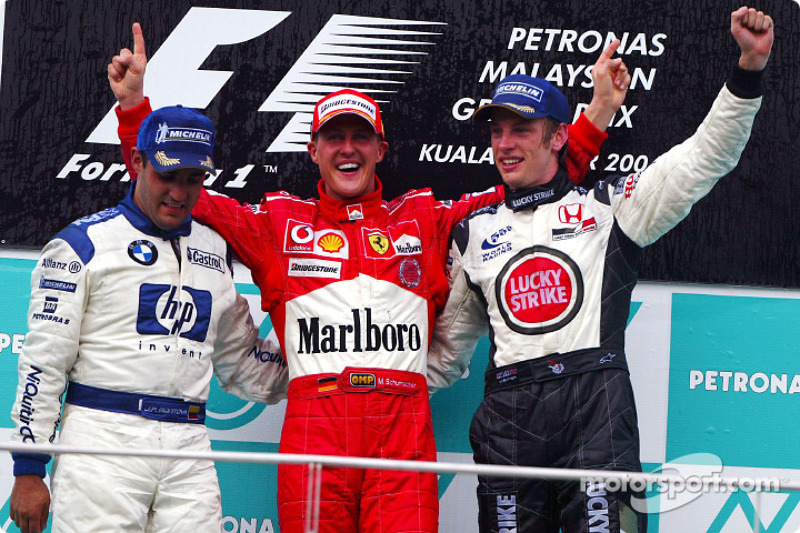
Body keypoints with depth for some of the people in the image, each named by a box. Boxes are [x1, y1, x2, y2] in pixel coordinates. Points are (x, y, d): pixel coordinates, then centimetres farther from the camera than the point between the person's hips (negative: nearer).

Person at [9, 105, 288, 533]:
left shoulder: (216, 250, 19)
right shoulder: (84, 243, 2)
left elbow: (242, 363, 26)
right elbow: (43, 361, -1)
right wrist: (29, 470, -7)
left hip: (189, 449, 5)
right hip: (102, 439, -4)